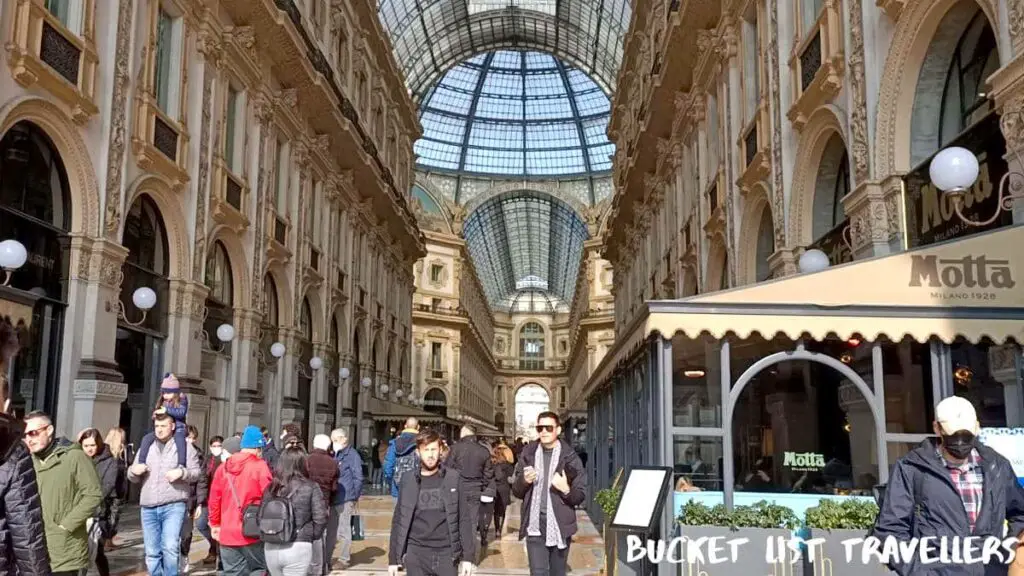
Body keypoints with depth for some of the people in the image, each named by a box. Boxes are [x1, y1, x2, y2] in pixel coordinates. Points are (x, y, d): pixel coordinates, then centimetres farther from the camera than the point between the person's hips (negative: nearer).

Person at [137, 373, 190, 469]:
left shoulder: (182, 400, -2)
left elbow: (181, 412, -19)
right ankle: (141, 463, -11)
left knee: (180, 440, -39)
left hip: (178, 428, -6)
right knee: (146, 438, -14)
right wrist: (155, 414, -6)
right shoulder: (162, 402, 14)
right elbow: (156, 414, 18)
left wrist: (167, 410, -26)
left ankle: (181, 465, -45)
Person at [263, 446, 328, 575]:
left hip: (271, 548, 4)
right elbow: (320, 518, -11)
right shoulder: (310, 487, -7)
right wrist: (312, 538, 4)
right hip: (298, 548, -4)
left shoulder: (271, 488, 4)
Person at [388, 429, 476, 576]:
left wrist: (467, 556, -3)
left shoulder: (453, 478, 1)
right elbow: (398, 521, 6)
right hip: (416, 554, 1)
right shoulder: (407, 481, 2)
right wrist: (393, 558, 4)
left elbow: (464, 519, 1)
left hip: (447, 553, 0)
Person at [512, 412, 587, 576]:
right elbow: (516, 491, 11)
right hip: (535, 527, 1)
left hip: (560, 526, -1)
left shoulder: (570, 457, -2)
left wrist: (566, 490, -21)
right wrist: (524, 480, -10)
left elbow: (581, 495, -1)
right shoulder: (528, 454, 5)